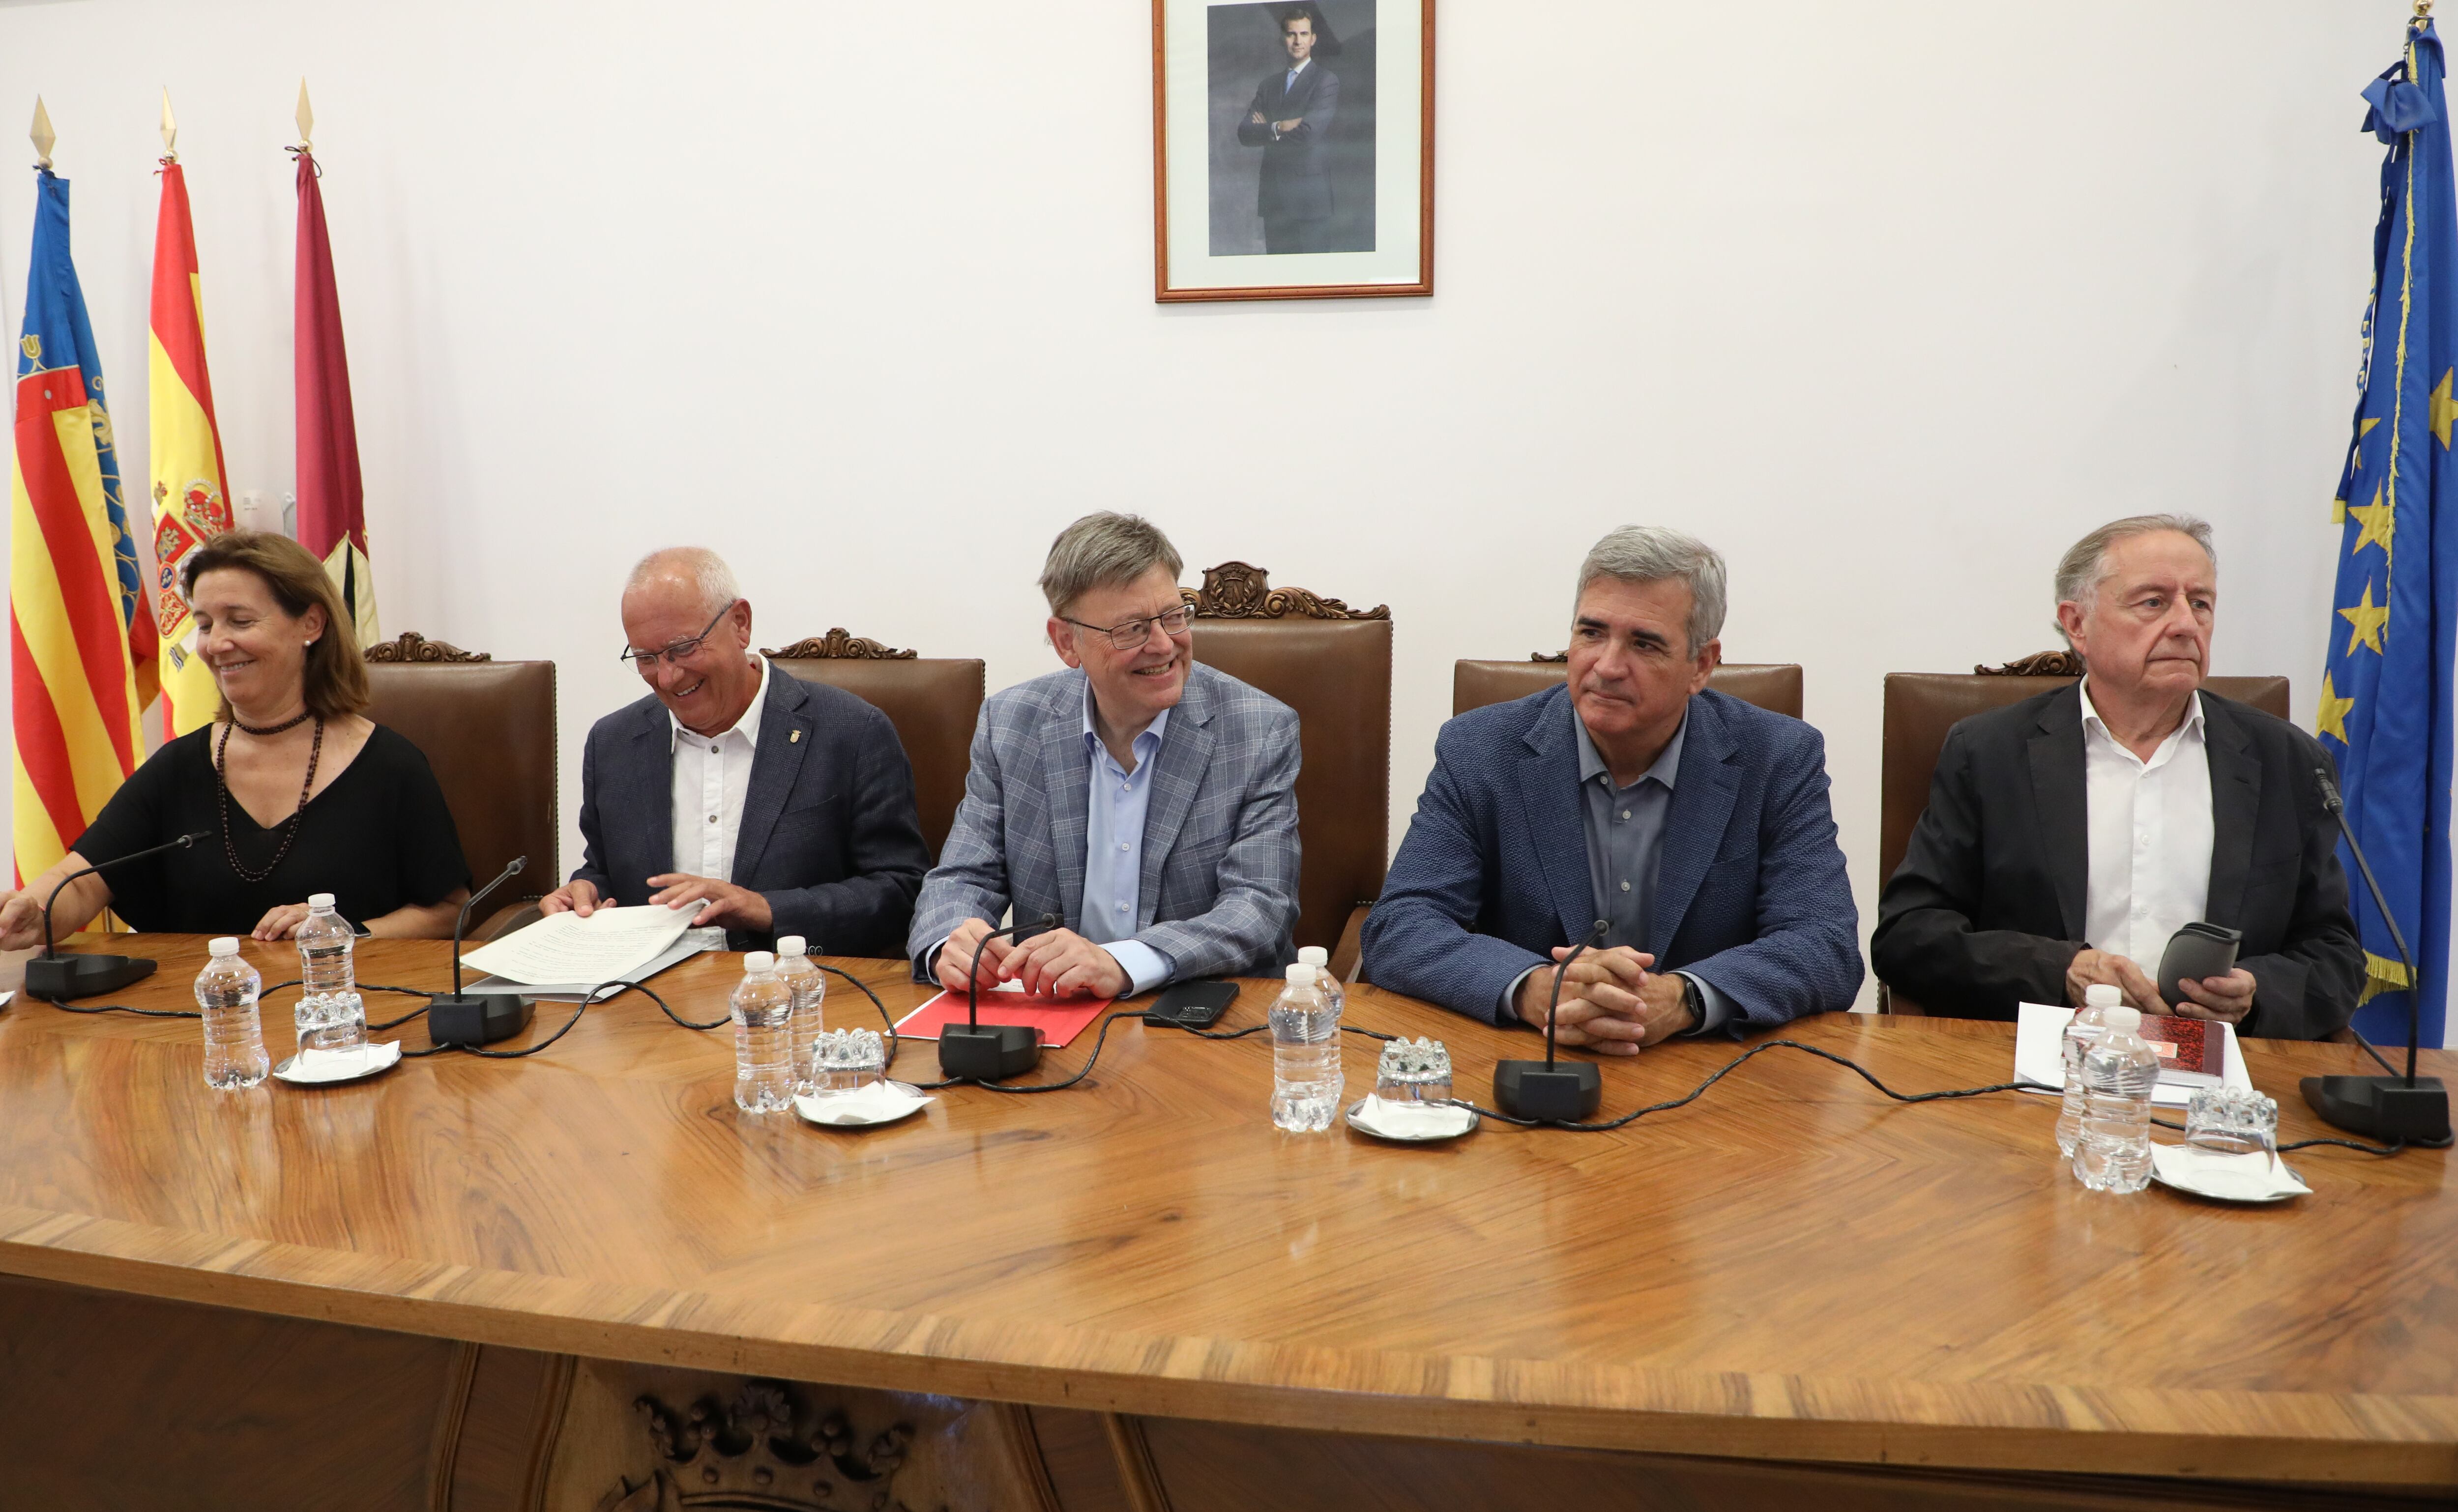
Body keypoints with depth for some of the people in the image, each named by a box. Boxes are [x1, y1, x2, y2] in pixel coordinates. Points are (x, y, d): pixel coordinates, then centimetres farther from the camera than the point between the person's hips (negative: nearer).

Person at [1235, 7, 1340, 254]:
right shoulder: (1269, 83, 15)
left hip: (1308, 196, -5)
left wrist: (1266, 129, -4)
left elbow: (1308, 132, -17)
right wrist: (1278, 128, -14)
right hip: (1273, 195, 5)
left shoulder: (1326, 81, -2)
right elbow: (1244, 132, 3)